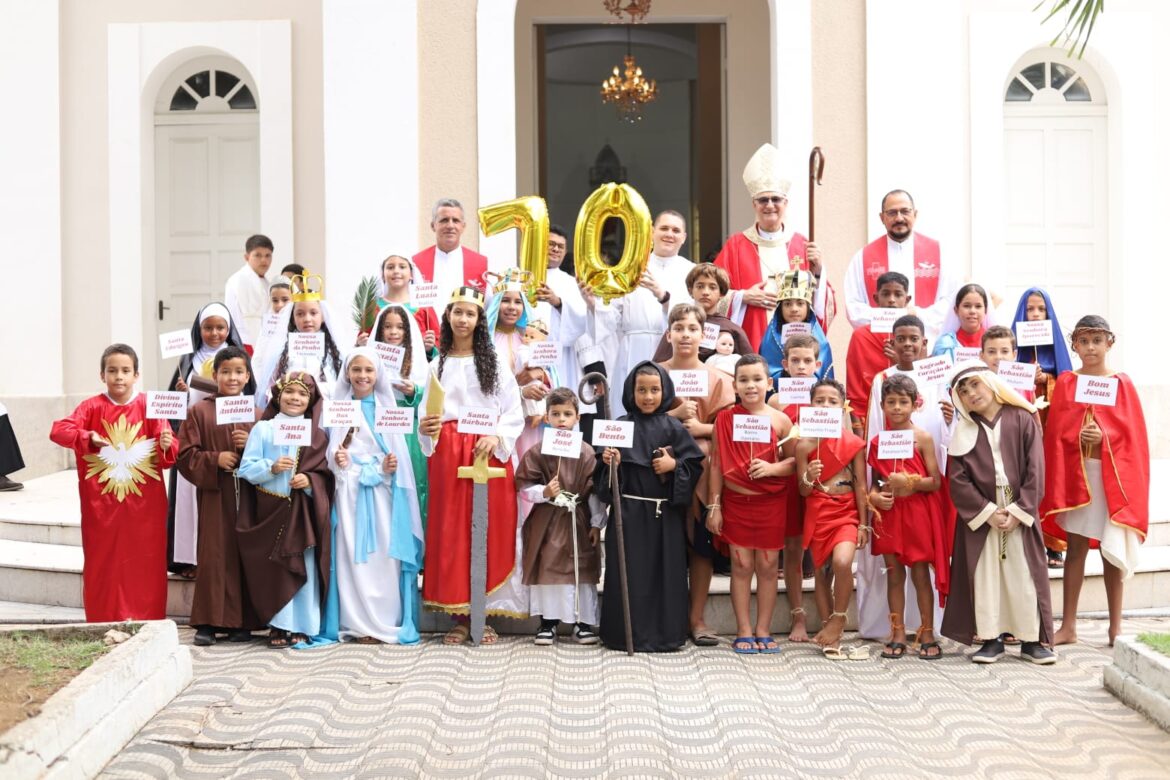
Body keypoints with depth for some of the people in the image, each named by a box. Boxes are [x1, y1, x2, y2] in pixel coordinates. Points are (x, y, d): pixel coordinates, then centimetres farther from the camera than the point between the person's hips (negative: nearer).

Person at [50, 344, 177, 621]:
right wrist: (88, 437, -28)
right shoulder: (92, 407, -1)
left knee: (145, 565, 5)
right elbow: (58, 430, -12)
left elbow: (170, 447, -10)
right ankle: (104, 627, 17)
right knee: (103, 565, 8)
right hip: (102, 505, 1)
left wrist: (167, 445, -34)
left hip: (144, 504, -1)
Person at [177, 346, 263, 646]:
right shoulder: (199, 412, 4)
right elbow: (185, 455, -1)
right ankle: (209, 622, 3)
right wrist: (215, 459, -14)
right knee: (214, 555, -3)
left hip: (249, 495, 2)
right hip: (214, 496, -2)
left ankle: (242, 622, 11)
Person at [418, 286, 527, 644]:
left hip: (489, 451, -1)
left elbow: (514, 413, 2)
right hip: (447, 453, 1)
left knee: (490, 529, -4)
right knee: (450, 530, -1)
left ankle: (483, 615, 2)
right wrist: (425, 427, -12)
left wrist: (496, 436, -15)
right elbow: (427, 414, 9)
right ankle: (458, 617, 4)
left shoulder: (494, 363, 7)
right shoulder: (438, 364, 12)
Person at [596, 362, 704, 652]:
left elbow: (695, 464, 3)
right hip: (629, 510, 0)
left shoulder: (673, 428, 4)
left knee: (665, 571, 2)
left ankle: (665, 633, 11)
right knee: (628, 571, -1)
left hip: (665, 513, 0)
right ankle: (627, 633, 6)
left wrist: (675, 465, -13)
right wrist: (608, 462, -14)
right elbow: (605, 469, 6)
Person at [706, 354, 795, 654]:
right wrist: (714, 505, -1)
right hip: (735, 501, 0)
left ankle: (763, 630, 15)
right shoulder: (726, 418, -1)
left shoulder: (780, 421, -2)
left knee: (767, 566, 5)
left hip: (771, 503, 0)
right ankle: (744, 631, 11)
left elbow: (795, 462, 3)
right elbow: (717, 464, 1)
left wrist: (773, 468, -17)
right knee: (741, 565, 3)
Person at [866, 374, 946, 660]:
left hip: (918, 512, -3)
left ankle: (927, 634, 10)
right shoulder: (877, 442, 6)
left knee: (920, 573, 2)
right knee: (894, 574, 7)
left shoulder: (922, 438, -3)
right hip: (889, 513, 3)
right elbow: (874, 480, 12)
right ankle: (897, 635, 13)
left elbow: (935, 481, -5)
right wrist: (874, 496, -8)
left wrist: (910, 481, -20)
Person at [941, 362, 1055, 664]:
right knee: (984, 578, 1)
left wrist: (1018, 511, -11)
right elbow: (958, 480, -4)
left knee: (1025, 576, 1)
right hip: (979, 516, 1)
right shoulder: (964, 431, 3)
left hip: (1020, 514, -1)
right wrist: (988, 512, -13)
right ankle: (992, 639, 8)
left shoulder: (1022, 420, -1)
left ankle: (1032, 640, 8)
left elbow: (1035, 471, -4)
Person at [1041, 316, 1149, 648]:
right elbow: (1055, 433, 2)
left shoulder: (1122, 384, 2)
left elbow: (1133, 435, 0)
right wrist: (1080, 437, -14)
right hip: (1075, 474, 1)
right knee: (1075, 547, 5)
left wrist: (1104, 438, -15)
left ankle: (1115, 626, 11)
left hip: (1112, 476, -1)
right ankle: (1068, 626, 11)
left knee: (1112, 551, 3)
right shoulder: (1065, 383, 5)